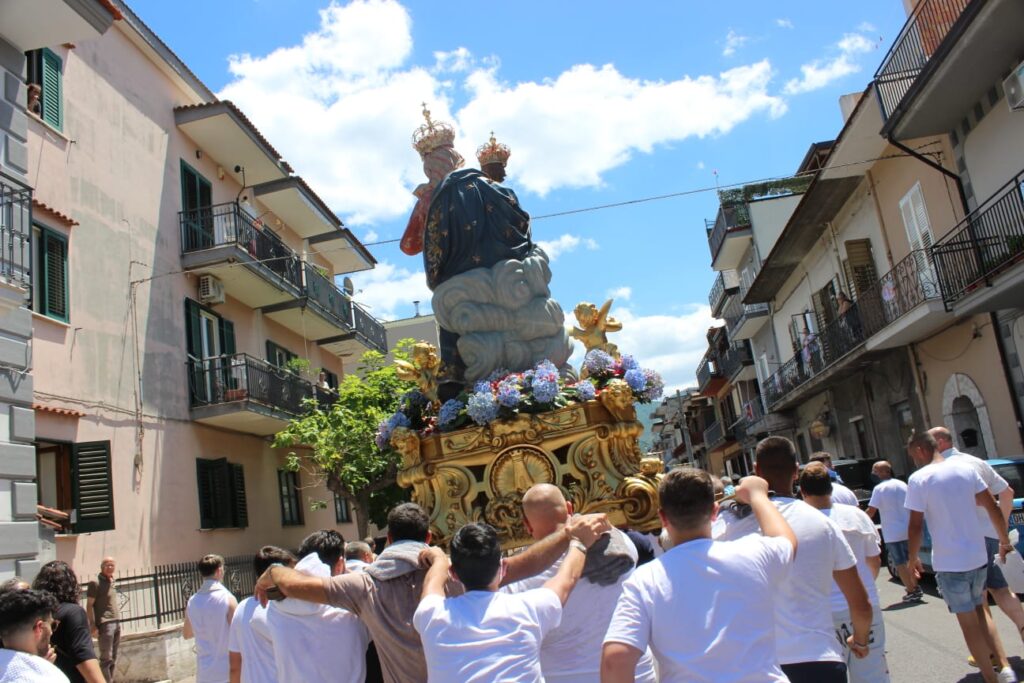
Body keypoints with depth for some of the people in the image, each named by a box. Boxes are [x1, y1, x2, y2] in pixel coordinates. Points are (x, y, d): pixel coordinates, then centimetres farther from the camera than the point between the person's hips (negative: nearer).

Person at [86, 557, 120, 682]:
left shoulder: (112, 582, 16)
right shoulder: (95, 583, -5)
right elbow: (89, 605, -9)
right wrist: (93, 625, -15)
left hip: (116, 623, 7)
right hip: (104, 624, -7)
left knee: (113, 659, 9)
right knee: (106, 658, -9)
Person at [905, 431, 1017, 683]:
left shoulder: (919, 479, -13)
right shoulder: (966, 468, 2)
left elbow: (916, 526, -13)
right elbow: (992, 507, 6)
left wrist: (913, 558, 1)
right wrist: (1004, 540, 19)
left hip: (949, 562, -5)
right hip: (978, 556, 5)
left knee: (968, 621, 8)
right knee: (979, 610, 22)